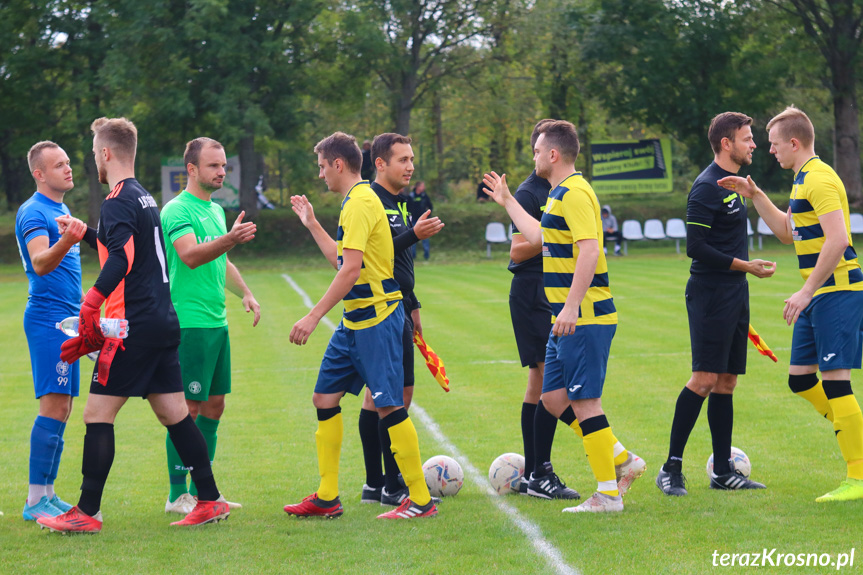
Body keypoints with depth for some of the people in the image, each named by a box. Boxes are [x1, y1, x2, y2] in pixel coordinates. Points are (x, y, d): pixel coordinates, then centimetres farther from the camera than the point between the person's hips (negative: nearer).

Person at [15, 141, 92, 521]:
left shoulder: (61, 211, 18)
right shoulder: (33, 212, -12)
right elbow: (40, 263, -28)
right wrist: (66, 240, -45)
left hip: (67, 319, 10)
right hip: (48, 318, -10)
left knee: (61, 408, 9)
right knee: (54, 407, -14)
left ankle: (47, 494, 14)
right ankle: (35, 500, -12)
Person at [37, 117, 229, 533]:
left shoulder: (118, 201, -11)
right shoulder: (144, 197, 18)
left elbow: (121, 257, -28)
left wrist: (91, 304, -36)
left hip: (135, 325, -9)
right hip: (164, 322, 9)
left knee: (97, 413, -4)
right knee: (174, 413, 12)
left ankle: (87, 512, -2)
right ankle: (210, 500, 12)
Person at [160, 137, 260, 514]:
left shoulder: (216, 210, 17)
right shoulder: (177, 210, -11)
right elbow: (190, 255, -27)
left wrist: (245, 293, 15)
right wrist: (230, 239, -40)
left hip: (217, 322, 9)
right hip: (189, 323, -9)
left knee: (214, 405, 11)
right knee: (188, 408, -6)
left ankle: (201, 490, 19)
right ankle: (177, 495, 0)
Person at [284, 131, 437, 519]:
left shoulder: (360, 203, -15)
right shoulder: (354, 202, 16)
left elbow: (350, 270, -23)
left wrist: (314, 317, -23)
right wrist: (312, 224, 31)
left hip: (376, 318, -10)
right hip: (355, 321, 10)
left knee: (389, 406, -8)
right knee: (324, 398, 10)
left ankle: (420, 500, -2)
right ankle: (327, 498, 15)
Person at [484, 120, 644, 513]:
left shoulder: (574, 193, -14)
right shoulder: (560, 194, 18)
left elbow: (590, 249, -25)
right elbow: (540, 238, 34)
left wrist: (572, 306, -28)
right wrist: (507, 203, 41)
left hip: (584, 318, -10)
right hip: (568, 320, 10)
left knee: (584, 401, -6)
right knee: (554, 398, 12)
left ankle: (608, 494, -1)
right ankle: (621, 460, 18)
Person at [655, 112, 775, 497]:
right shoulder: (707, 187, -13)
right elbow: (695, 247, -18)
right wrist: (745, 265, -18)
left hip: (733, 293, 10)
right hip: (710, 295, -10)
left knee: (726, 381, 9)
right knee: (705, 379, -13)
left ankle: (723, 471, 12)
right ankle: (671, 468, -8)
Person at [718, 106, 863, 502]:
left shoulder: (819, 179, -15)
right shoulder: (803, 180, 17)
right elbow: (787, 232, 29)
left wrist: (806, 291, -23)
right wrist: (754, 195, 20)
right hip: (820, 295, 10)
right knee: (800, 377, 12)